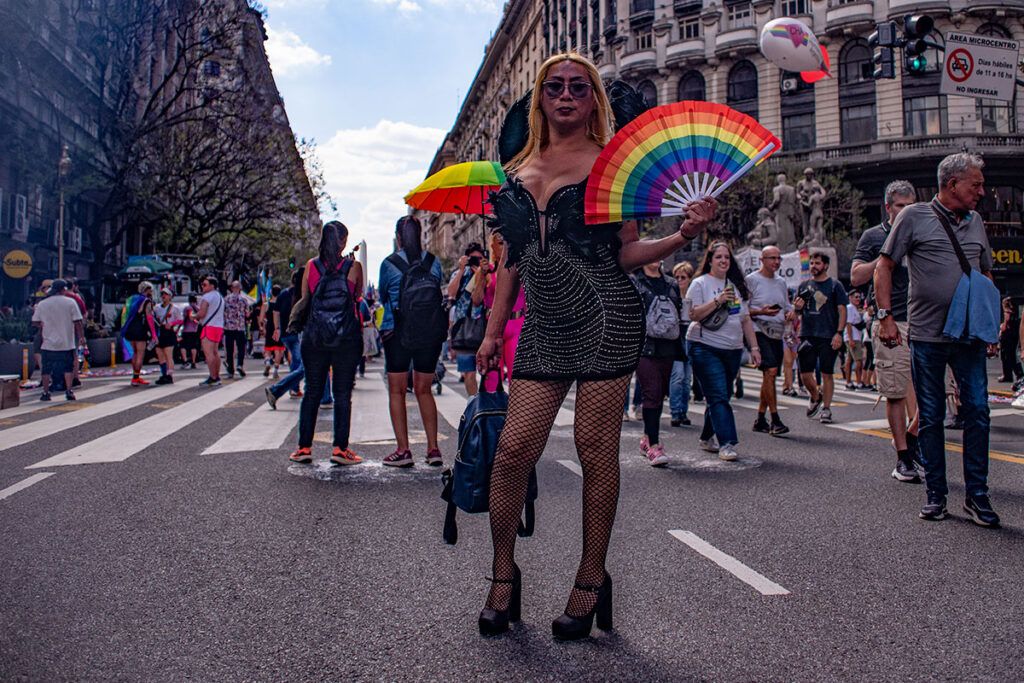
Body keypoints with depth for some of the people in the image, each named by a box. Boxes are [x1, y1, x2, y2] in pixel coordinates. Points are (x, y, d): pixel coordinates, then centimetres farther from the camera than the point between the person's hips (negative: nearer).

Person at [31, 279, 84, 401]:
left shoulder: (42, 304, 0)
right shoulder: (70, 302, -5)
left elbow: (35, 322, 5)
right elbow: (77, 322, -7)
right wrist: (81, 336, 1)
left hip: (48, 344, 1)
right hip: (66, 343, -1)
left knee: (47, 369, 10)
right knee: (68, 368, 7)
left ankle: (46, 393, 13)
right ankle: (69, 391, 0)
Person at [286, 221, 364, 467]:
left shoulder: (311, 266, 2)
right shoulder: (354, 266, -3)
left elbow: (304, 299, 6)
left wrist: (294, 317, 26)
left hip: (314, 338, 2)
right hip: (346, 339, -2)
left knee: (312, 392, 11)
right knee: (343, 394, 3)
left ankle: (304, 447, 14)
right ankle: (340, 448, 2)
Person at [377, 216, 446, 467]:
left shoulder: (389, 263, -3)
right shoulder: (434, 262, 3)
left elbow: (382, 296, 10)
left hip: (397, 331, -3)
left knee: (397, 391, 6)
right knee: (424, 390, 12)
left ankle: (403, 450, 2)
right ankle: (433, 448, 8)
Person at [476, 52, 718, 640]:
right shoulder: (517, 172, 17)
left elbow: (627, 252, 3)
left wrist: (682, 236, -14)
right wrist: (494, 331, 14)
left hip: (606, 316, -3)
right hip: (544, 326, 4)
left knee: (596, 448, -1)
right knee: (514, 447, -3)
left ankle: (593, 579, 16)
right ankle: (504, 574, 16)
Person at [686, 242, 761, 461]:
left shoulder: (737, 285, 17)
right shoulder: (700, 284, -1)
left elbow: (746, 319, 17)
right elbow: (694, 315, -12)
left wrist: (754, 347, 11)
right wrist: (717, 301, -21)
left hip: (733, 349, 6)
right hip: (706, 348, -6)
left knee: (720, 397, 10)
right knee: (718, 397, -13)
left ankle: (707, 438, 25)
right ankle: (726, 443, -14)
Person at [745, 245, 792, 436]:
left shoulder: (781, 282, 17)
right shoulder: (751, 280, -3)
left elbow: (787, 305, 25)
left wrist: (790, 312, 2)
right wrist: (761, 312, -20)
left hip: (777, 333, 7)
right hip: (759, 332, -7)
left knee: (769, 376, 10)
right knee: (770, 371, -20)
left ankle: (760, 419, 19)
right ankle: (775, 420, -17)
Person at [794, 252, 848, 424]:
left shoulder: (835, 285, 2)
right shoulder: (804, 285, 12)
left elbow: (842, 311, -2)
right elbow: (796, 310, 18)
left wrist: (839, 333, -12)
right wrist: (797, 307, -6)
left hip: (828, 337, -3)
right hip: (807, 335, 3)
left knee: (827, 373, 0)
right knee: (805, 373, 3)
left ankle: (826, 409, 10)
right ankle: (816, 396, 31)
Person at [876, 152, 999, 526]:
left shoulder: (976, 222, 14)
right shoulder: (914, 216, -1)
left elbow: (986, 274, 21)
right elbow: (884, 265, -1)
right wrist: (885, 316, -8)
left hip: (970, 335, 4)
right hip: (926, 335, -4)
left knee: (977, 411, -1)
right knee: (931, 417, 5)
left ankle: (977, 495, 10)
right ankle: (936, 494, 16)